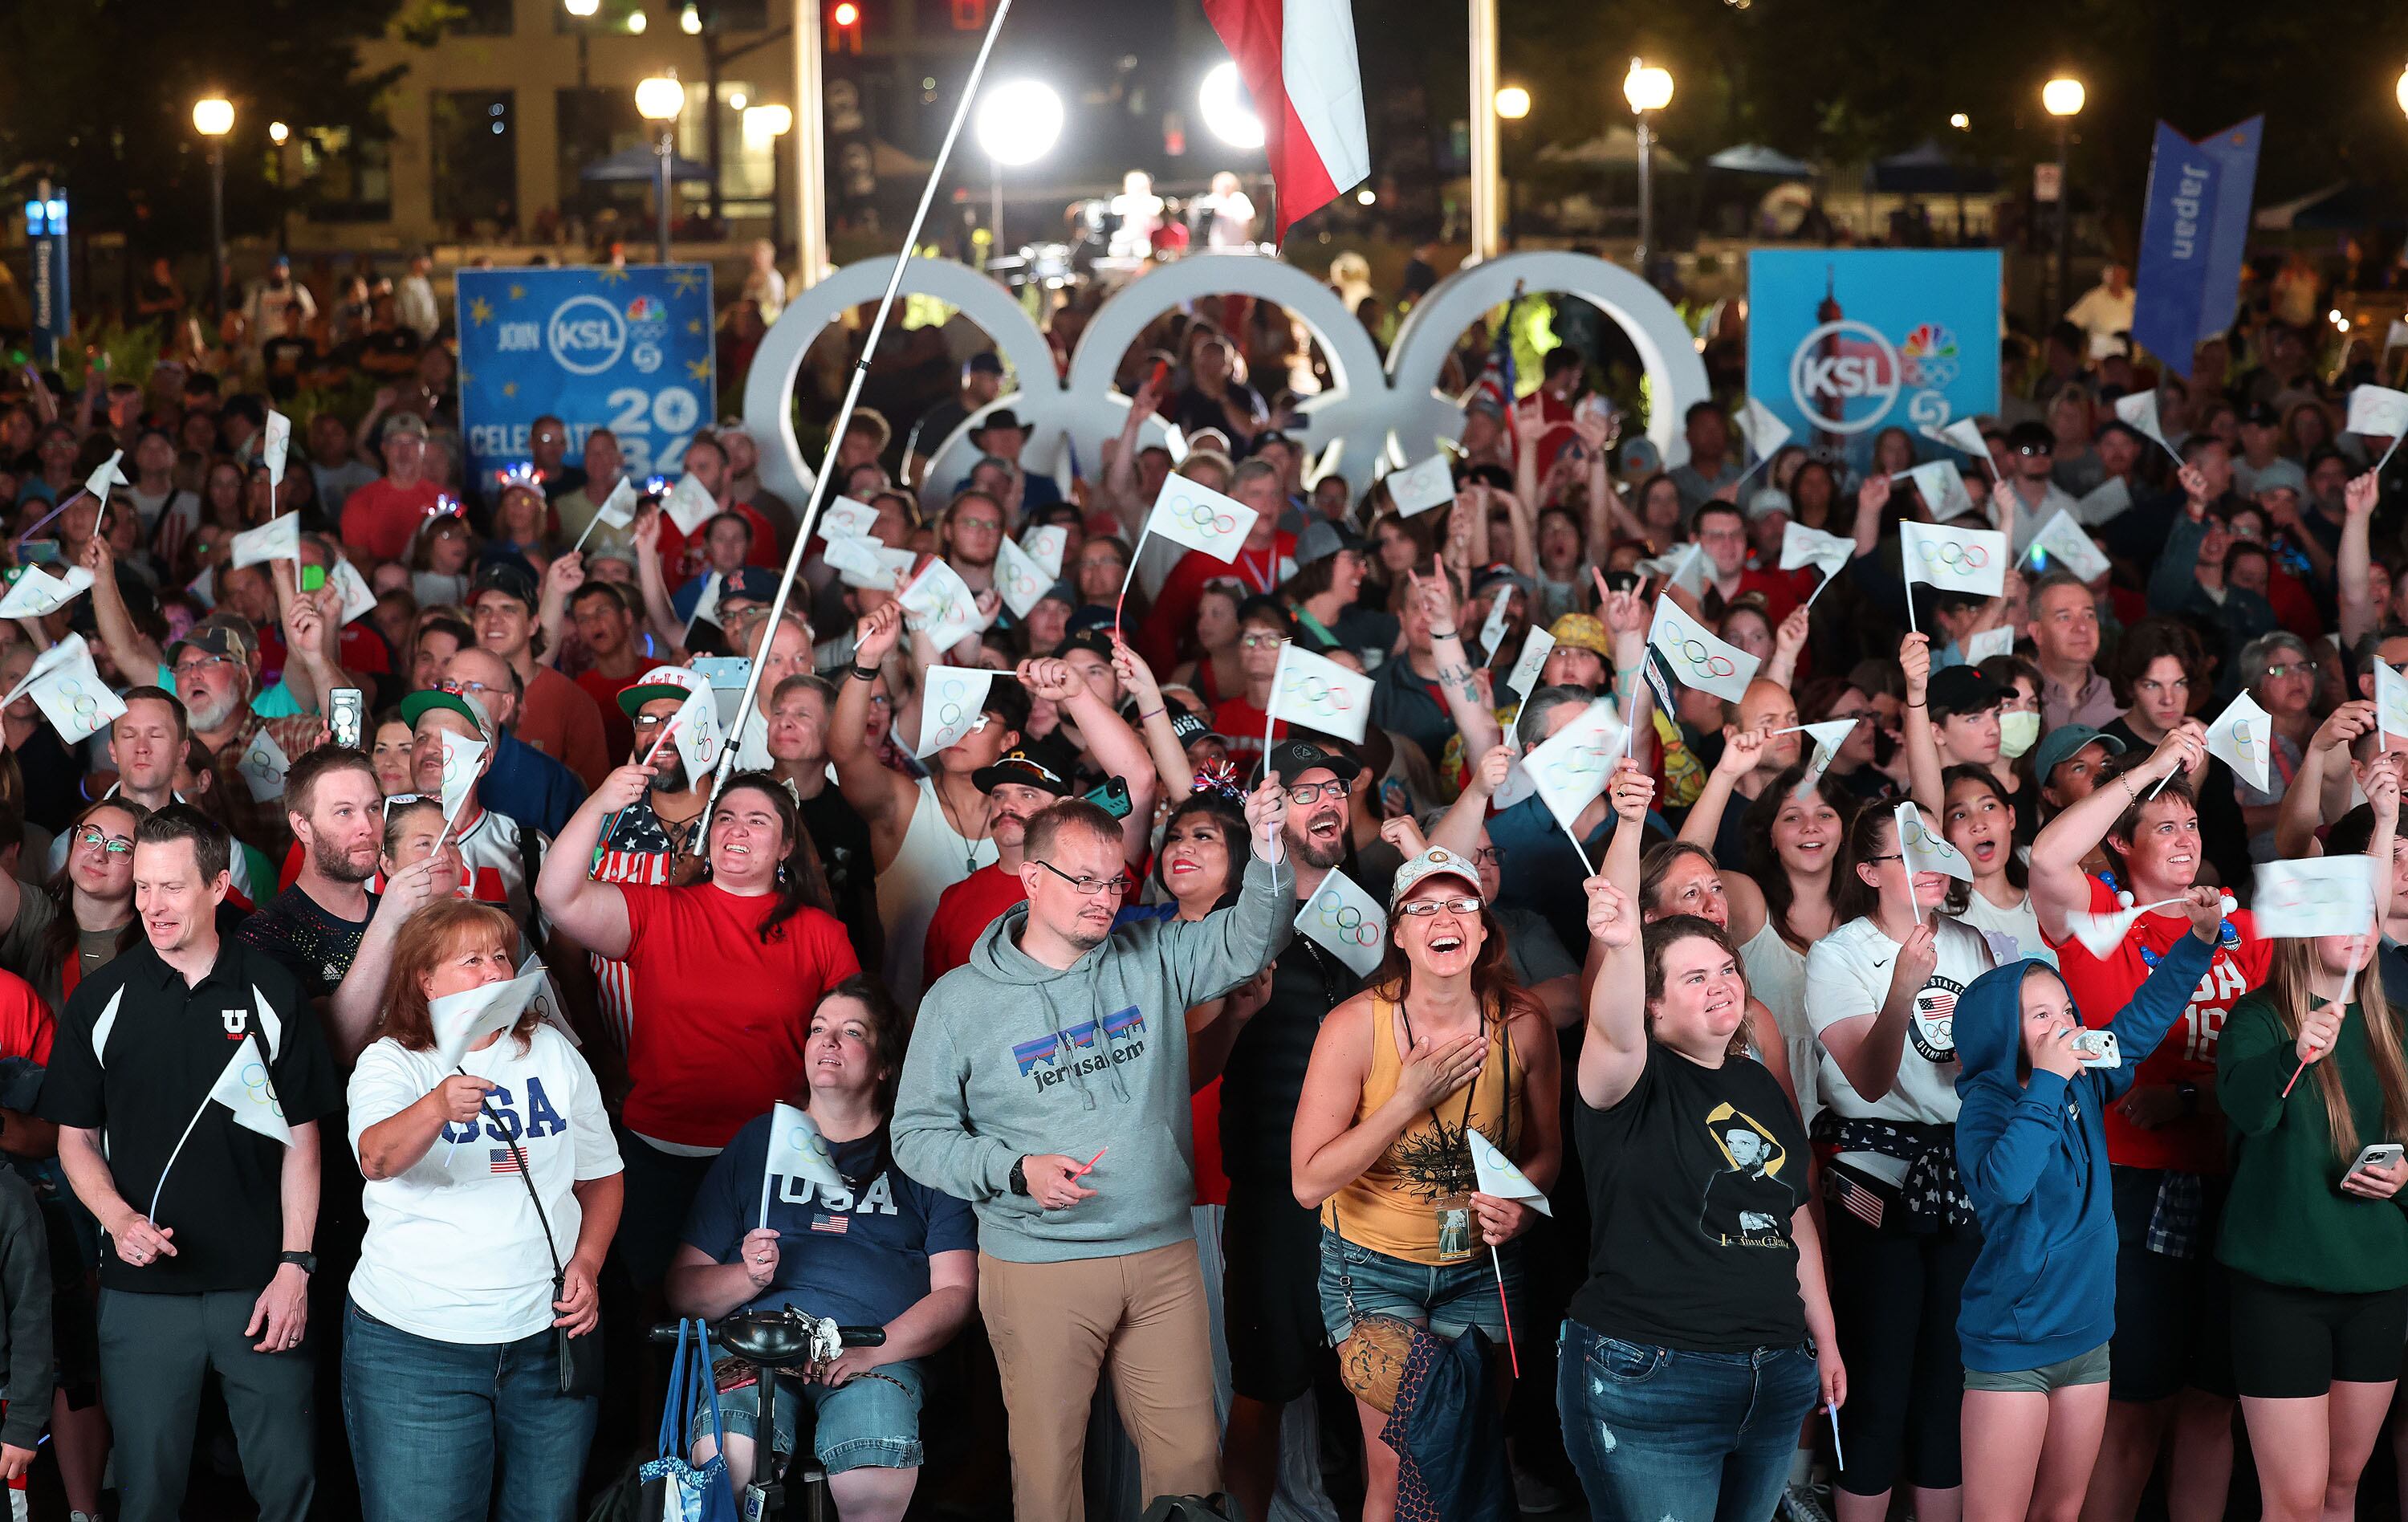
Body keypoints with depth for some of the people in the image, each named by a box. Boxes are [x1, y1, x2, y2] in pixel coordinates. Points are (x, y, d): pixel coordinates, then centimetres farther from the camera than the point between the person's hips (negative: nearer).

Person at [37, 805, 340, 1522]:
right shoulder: (100, 999, 1)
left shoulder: (270, 992, 0)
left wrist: (295, 1267, -4)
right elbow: (77, 1138, 7)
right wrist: (120, 1219, -11)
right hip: (142, 1292, 1)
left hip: (259, 1285, 0)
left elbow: (300, 1139, 3)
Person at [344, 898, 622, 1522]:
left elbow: (600, 1174, 17)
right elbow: (377, 1158, -25)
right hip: (414, 1345, -3)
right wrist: (438, 1107, -45)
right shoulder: (390, 1062, -4)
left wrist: (586, 1265, 0)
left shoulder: (554, 1054, 9)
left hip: (549, 1334, 3)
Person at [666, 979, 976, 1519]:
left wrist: (871, 1352, -12)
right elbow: (683, 1288, 17)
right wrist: (748, 1277, -6)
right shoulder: (757, 1142, 21)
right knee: (724, 1462, -34)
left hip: (881, 1351, -1)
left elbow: (956, 1291, 6)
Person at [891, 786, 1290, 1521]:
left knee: (1191, 1456, 6)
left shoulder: (1152, 959, 5)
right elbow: (917, 1133, -1)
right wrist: (1016, 1171, -16)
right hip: (1038, 1265, -2)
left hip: (1164, 1258, 3)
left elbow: (1247, 942, -4)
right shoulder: (961, 1000, -3)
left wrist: (1268, 855, -23)